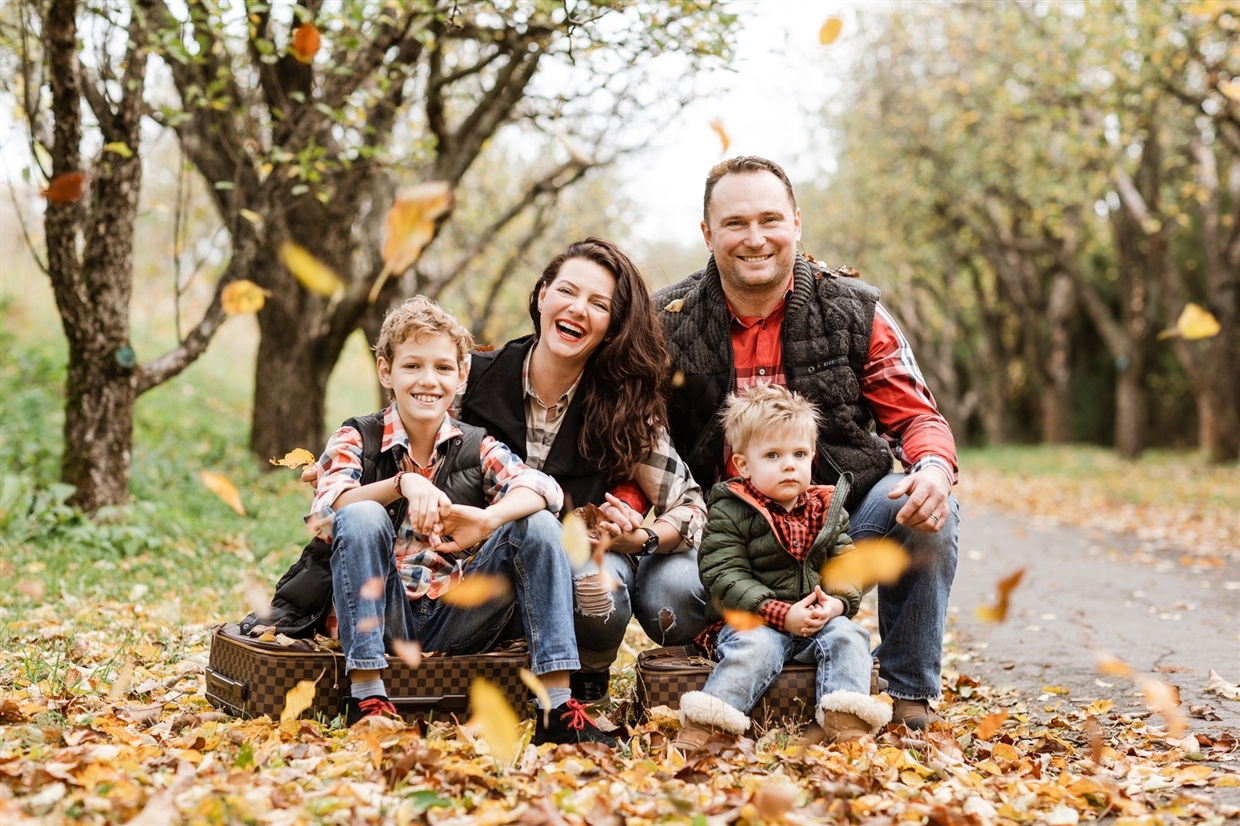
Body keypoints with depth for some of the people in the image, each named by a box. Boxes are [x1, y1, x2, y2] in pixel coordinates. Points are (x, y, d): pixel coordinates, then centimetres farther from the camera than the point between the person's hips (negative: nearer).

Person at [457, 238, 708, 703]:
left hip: (583, 563, 2)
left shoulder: (623, 404, -6)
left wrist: (640, 539, -28)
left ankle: (588, 687, 0)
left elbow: (690, 507, -7)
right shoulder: (474, 378, -7)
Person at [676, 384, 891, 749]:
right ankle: (704, 722, -44)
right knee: (756, 646, -33)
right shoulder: (730, 513, -4)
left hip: (820, 620, 5)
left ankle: (845, 719, -35)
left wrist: (838, 602, -13)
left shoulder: (826, 509, 13)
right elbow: (725, 576, -12)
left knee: (847, 636, -21)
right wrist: (781, 614, -21)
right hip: (752, 619, -5)